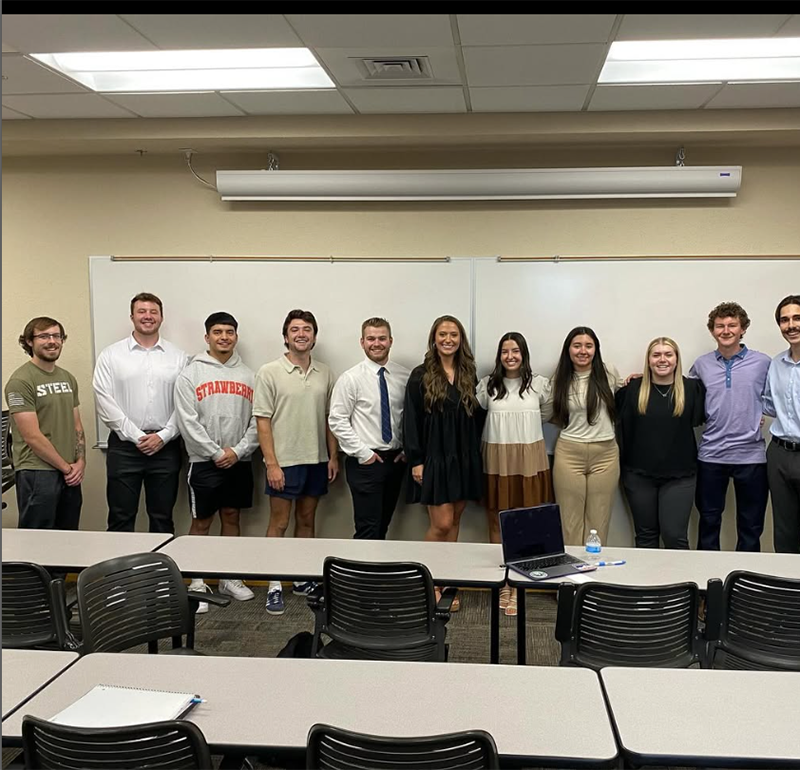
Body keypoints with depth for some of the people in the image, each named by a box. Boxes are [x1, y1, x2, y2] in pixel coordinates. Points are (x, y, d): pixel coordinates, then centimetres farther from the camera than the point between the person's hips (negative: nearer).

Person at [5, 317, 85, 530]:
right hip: (37, 473, -7)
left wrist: (80, 462, 2)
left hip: (70, 475, 7)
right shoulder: (20, 381, -10)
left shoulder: (68, 378, 13)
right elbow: (32, 436, -14)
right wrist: (66, 467, -10)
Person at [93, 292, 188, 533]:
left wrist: (163, 436, -10)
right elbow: (105, 402, -5)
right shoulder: (111, 355, 2)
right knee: (121, 519, 5)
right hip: (124, 446, -1)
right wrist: (137, 436, -10)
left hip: (165, 447, 1)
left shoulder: (178, 357, 5)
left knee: (162, 519, 10)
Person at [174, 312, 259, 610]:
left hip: (239, 461, 4)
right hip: (204, 461, -3)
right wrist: (216, 453, -13)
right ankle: (197, 583, 12)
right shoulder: (190, 374, -4)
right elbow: (188, 422, -10)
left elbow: (257, 420, 2)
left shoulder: (248, 375, 6)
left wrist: (238, 451, -10)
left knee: (231, 517, 13)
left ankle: (230, 577, 24)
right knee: (201, 522, 2)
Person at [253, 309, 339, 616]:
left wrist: (333, 456, 5)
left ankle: (302, 579, 26)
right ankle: (274, 585, 11)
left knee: (307, 520, 14)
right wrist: (272, 463, -14)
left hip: (316, 461, 5)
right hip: (284, 462, -4)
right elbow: (263, 420, -9)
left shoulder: (324, 373, 6)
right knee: (279, 523, 3)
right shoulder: (270, 372, -6)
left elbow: (329, 418, 11)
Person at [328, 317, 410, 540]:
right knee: (368, 529, -6)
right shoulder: (351, 378, -7)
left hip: (396, 460, 4)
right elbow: (337, 421, -8)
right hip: (365, 462, -4)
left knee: (383, 526, 14)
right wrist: (362, 452, -12)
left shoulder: (405, 376, 3)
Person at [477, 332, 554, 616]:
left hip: (530, 460, 0)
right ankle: (502, 583, 14)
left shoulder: (539, 383, 2)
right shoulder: (488, 384, 3)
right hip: (497, 460, 0)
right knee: (498, 522, 4)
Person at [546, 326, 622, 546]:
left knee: (598, 521, 5)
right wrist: (569, 424, 9)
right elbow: (546, 413, 16)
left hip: (605, 454, 0)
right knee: (569, 520, 3)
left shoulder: (609, 372, 1)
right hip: (569, 454, 0)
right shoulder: (560, 379, 4)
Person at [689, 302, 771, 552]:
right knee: (709, 522, 11)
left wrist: (764, 416, -5)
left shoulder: (763, 363, -1)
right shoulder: (701, 365, 5)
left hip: (750, 454, -1)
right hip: (711, 455, 1)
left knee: (750, 526, 8)